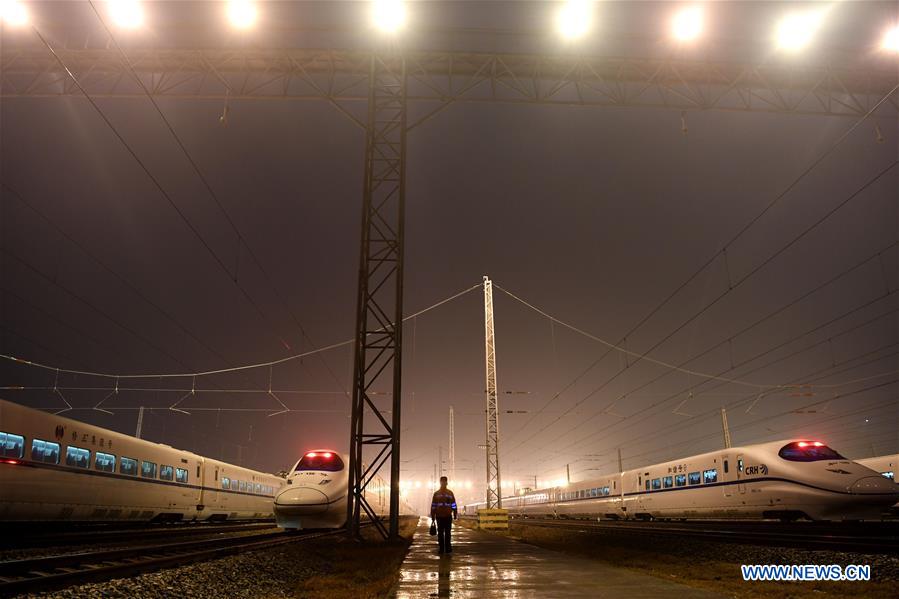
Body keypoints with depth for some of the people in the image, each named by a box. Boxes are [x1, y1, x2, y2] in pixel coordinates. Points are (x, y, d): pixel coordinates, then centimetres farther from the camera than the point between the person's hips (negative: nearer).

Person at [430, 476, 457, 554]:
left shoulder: (450, 493, 6)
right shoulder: (436, 493, 5)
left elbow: (453, 504, 6)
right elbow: (433, 505, 4)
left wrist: (455, 514, 3)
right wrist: (433, 516, 1)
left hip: (448, 516, 0)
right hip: (439, 516, 0)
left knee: (448, 533, 3)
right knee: (440, 533, 5)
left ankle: (448, 548, 10)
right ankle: (441, 548, 12)